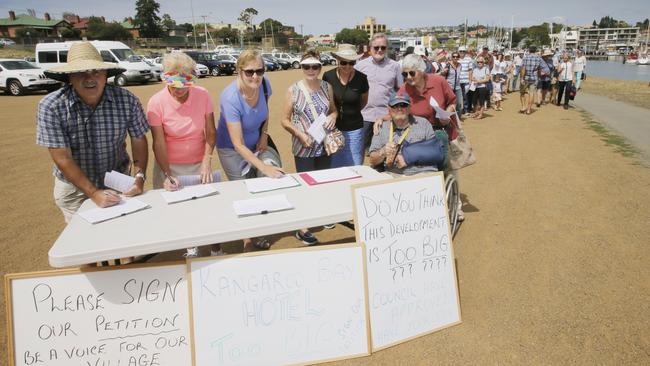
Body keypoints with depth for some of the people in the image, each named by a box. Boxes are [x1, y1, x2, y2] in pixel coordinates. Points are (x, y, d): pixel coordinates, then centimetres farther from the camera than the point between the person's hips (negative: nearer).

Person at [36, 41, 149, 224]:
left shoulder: (127, 100, -15)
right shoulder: (50, 107, -18)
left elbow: (139, 141, -5)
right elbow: (63, 159, -18)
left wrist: (139, 177, -18)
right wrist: (94, 193, -25)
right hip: (74, 187, -1)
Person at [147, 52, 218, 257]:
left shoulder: (203, 95, -9)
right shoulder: (156, 103, -13)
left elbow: (210, 132, -6)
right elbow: (158, 143, -14)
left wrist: (207, 161, -18)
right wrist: (166, 175, -24)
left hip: (199, 164, 1)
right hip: (169, 166, -1)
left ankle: (216, 250, 19)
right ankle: (190, 247, 30)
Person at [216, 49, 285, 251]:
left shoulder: (264, 84, -16)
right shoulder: (230, 98, -32)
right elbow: (238, 145, -31)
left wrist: (264, 135, -6)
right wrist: (264, 167, -35)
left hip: (257, 143, 5)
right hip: (232, 149, -5)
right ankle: (247, 239, 18)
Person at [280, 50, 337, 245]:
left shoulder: (326, 87, 2)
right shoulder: (294, 90, -8)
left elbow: (333, 109, 15)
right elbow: (285, 120, -5)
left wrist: (333, 116, -8)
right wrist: (300, 134, -19)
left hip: (324, 146, 4)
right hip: (303, 148, -4)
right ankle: (301, 228, 15)